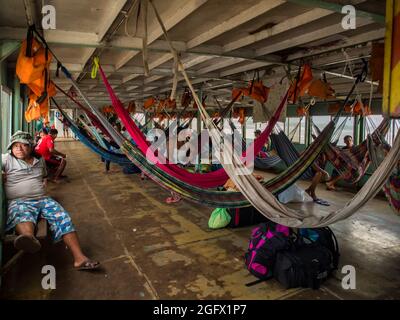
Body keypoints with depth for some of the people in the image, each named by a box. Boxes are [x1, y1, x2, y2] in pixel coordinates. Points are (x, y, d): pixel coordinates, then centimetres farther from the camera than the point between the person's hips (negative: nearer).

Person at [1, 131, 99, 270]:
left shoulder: (40, 160, 20)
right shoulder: (6, 159, 6)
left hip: (43, 199, 4)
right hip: (18, 201, -4)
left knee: (63, 218, -19)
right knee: (22, 215, -40)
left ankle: (79, 258, -26)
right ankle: (29, 238, -79)